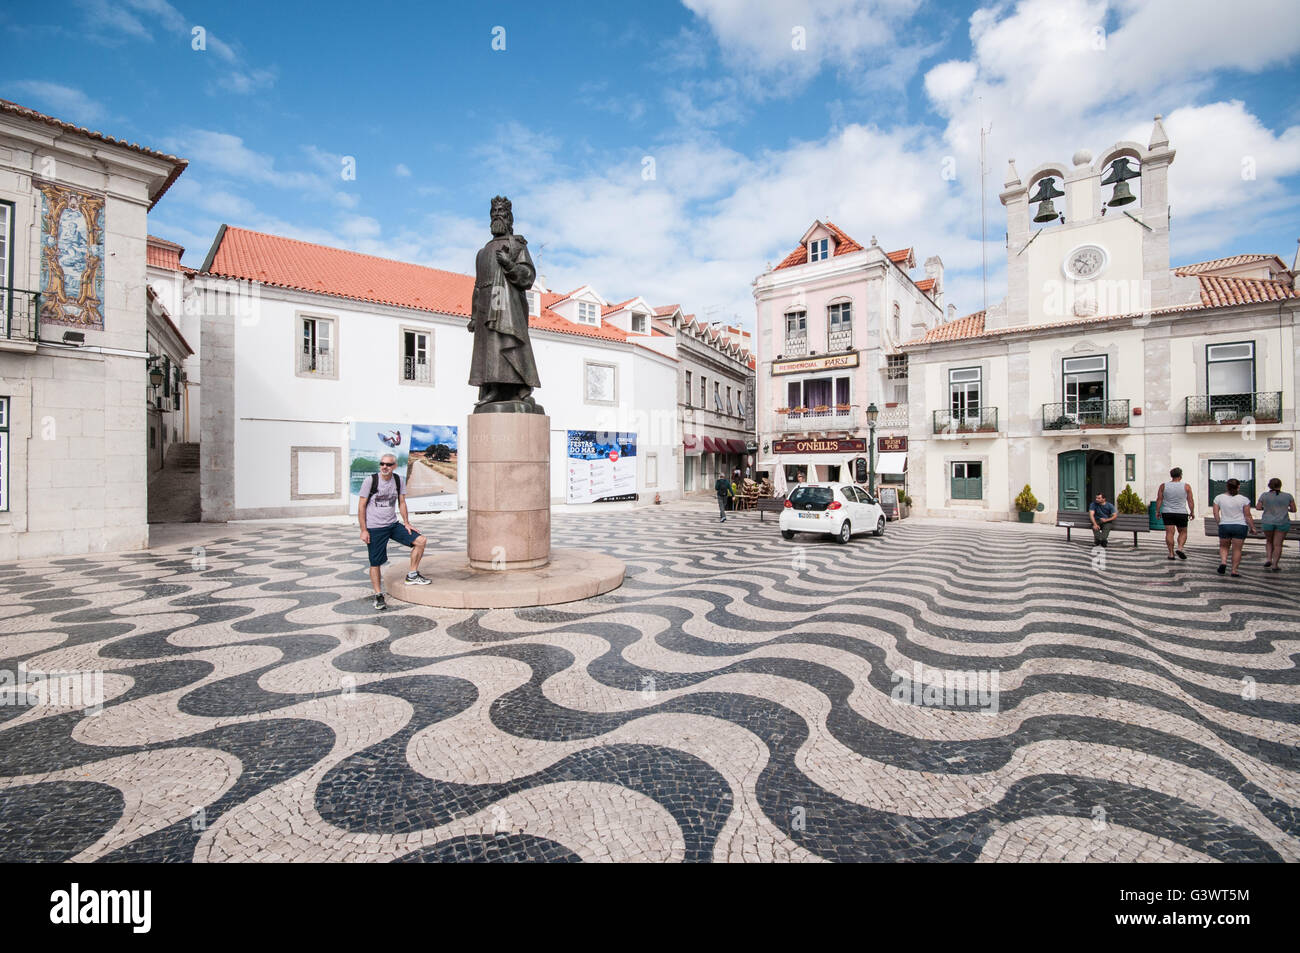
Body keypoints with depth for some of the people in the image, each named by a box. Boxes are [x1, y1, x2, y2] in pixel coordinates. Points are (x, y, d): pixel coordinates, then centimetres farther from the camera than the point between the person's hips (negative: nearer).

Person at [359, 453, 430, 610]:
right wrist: (364, 530, -11)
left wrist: (406, 522, 5)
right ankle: (378, 595, 15)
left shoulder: (398, 480, 3)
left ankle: (412, 575, 7)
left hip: (393, 525, 5)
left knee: (420, 541, -6)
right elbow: (361, 506, -7)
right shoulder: (370, 481, -10)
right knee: (375, 563, 0)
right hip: (374, 528, -4)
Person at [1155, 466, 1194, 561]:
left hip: (1167, 513, 0)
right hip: (1181, 513, 0)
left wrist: (1157, 511, 5)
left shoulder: (1163, 486, -1)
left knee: (1169, 533, 0)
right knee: (1183, 532, 15)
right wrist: (1192, 512, 7)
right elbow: (1190, 501, -1)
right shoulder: (1186, 486, -3)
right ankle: (1180, 548, -4)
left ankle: (1171, 553, 0)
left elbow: (1159, 500, -1)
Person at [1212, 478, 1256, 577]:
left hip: (1224, 526, 1)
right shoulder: (1244, 499, -5)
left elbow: (1216, 513, 0)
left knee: (1223, 547, 17)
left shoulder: (1219, 498, -1)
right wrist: (1252, 527, 5)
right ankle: (1234, 570, 7)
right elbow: (1248, 516, -4)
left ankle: (1223, 562, -5)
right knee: (1237, 549, 6)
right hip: (1240, 527, -1)